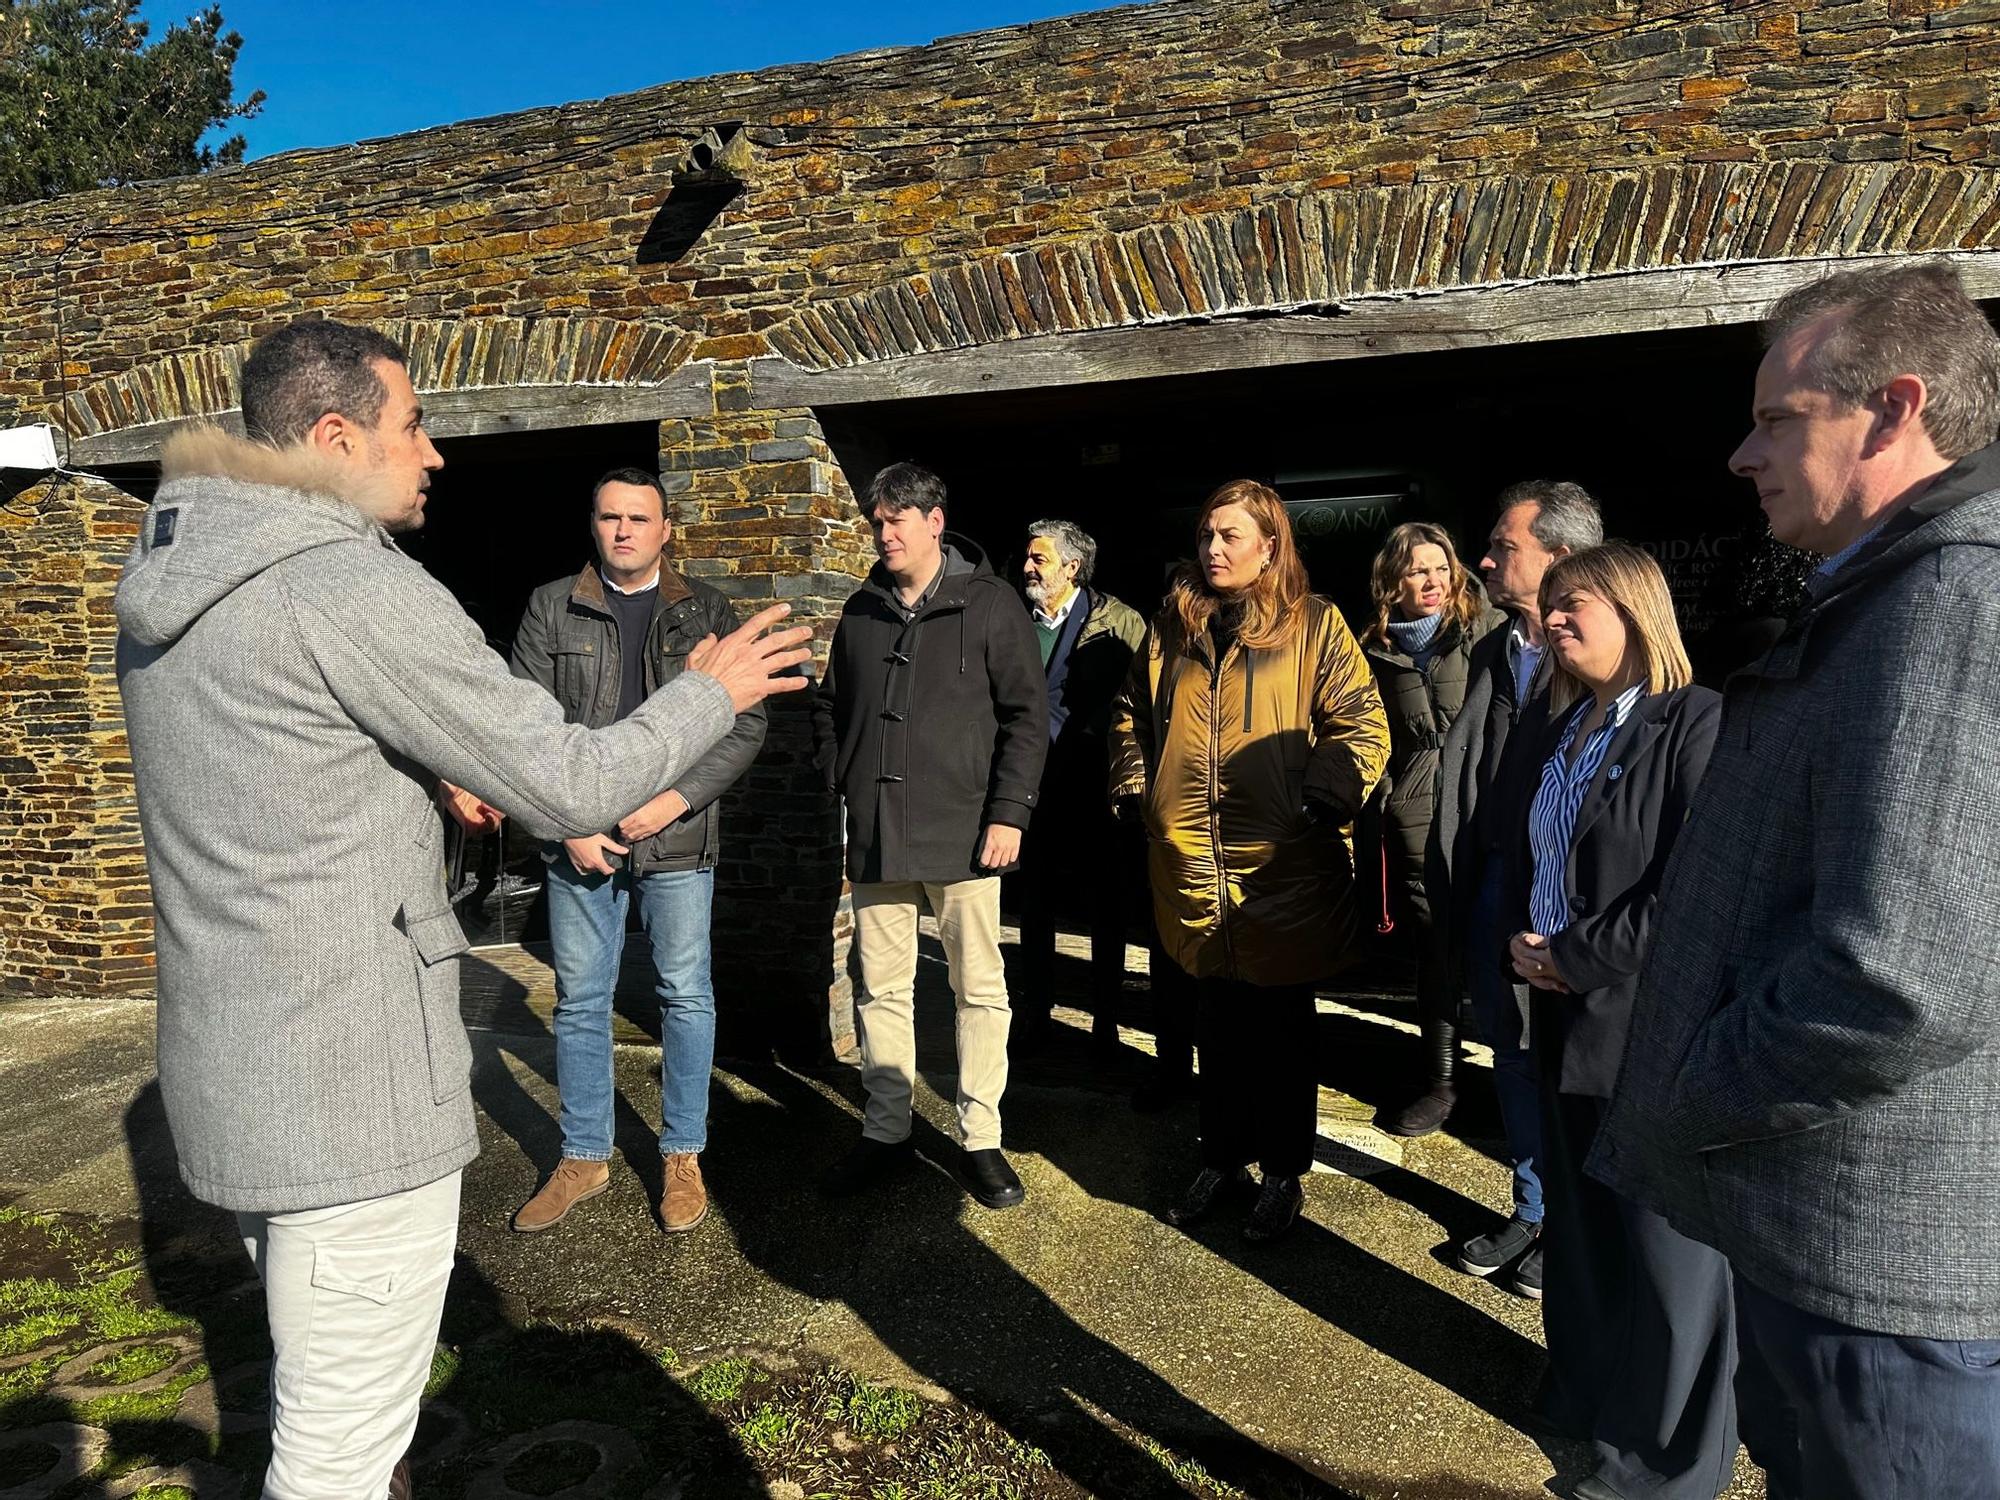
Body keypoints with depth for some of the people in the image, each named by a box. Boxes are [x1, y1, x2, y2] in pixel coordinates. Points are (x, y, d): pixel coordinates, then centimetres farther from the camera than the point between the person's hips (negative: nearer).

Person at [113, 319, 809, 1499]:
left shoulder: (174, 586, 8)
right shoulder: (356, 585, -20)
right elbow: (569, 787, -17)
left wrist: (435, 775, 18)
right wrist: (713, 694, -3)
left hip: (233, 1066, 10)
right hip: (349, 1085, -9)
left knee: (325, 1392, 26)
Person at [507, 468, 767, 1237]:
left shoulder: (706, 612, 4)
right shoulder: (551, 609, 5)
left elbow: (746, 723, -1)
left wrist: (677, 799, -12)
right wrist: (568, 822, -7)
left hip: (678, 840, -1)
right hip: (579, 841, 1)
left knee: (686, 997, 6)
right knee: (579, 1001, 10)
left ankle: (683, 1156, 22)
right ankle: (583, 1158, 26)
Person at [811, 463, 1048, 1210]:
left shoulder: (990, 604, -3)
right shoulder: (862, 610, 12)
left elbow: (1025, 714, -5)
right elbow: (830, 707, 21)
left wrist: (1008, 811, -11)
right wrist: (841, 784, 8)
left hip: (962, 833, -4)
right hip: (875, 834, 4)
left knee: (980, 989, 5)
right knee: (882, 989, 12)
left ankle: (981, 1139, 18)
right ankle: (886, 1131, 26)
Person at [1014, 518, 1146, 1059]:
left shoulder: (1120, 625, -6)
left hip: (1097, 788, -4)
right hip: (1035, 785, 4)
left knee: (1106, 907, 7)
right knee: (1034, 900, 13)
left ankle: (1105, 1020, 21)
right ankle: (1036, 1008, 30)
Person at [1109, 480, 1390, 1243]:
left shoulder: (1313, 625, -4)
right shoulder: (1172, 628, 9)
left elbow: (1362, 726, -7)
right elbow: (1132, 715, 19)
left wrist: (1325, 800, -17)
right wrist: (1133, 791, 9)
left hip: (1283, 867, -4)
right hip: (1193, 864, 4)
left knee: (1281, 1026, 11)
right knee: (1217, 1022, 17)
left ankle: (1283, 1172, 28)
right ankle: (1222, 1158, 34)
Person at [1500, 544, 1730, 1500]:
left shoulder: (1697, 723, -13)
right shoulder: (1552, 730, 10)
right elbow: (1521, 854, 17)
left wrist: (1580, 957, -16)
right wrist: (1522, 945, 1)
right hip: (1567, 1016, 7)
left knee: (1664, 1240, 8)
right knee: (1578, 1223, 20)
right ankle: (1585, 1394, 40)